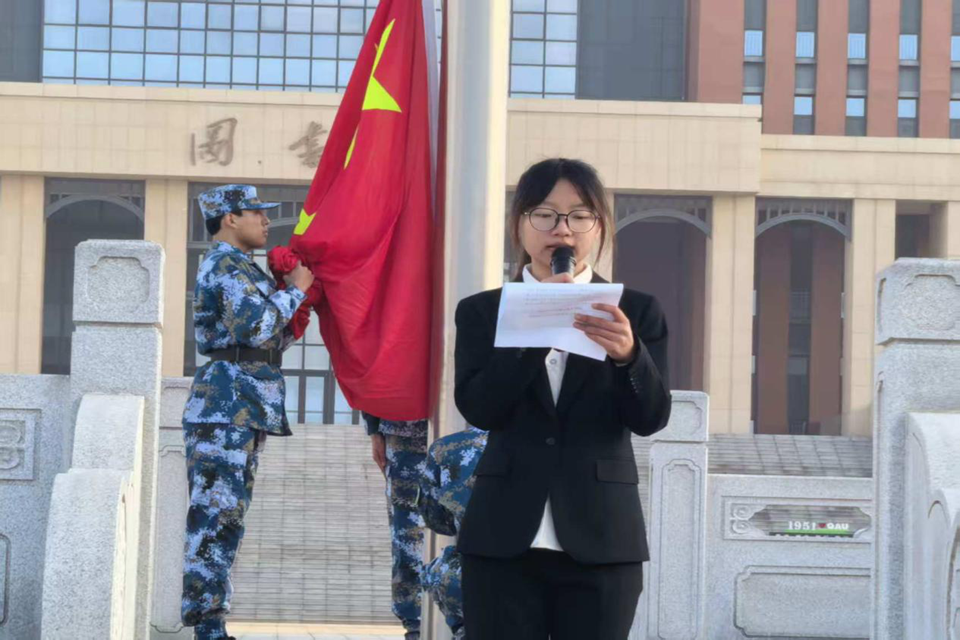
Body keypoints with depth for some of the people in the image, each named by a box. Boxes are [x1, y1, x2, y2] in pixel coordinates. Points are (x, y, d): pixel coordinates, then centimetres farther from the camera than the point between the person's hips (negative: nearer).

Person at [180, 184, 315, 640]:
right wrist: (295, 291, -8)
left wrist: (298, 306, 16)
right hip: (227, 408, -11)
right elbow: (257, 325, -20)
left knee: (227, 517, 9)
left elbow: (270, 341, 27)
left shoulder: (239, 268, 25)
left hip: (244, 412, 11)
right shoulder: (224, 265, -7)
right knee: (216, 514, -12)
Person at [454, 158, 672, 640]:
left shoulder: (636, 312, 7)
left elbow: (651, 418, -4)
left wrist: (628, 355, -25)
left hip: (601, 540, 0)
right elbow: (478, 407, -7)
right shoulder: (482, 312, 7)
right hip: (504, 539, 0)